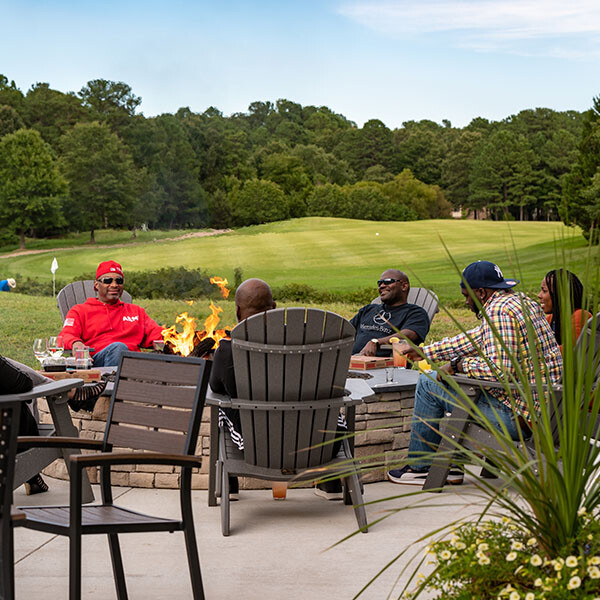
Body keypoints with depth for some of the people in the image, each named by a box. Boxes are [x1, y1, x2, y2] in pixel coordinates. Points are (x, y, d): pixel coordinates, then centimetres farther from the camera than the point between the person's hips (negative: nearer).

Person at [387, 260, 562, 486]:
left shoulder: (499, 311, -17)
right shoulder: (522, 301, 15)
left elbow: (498, 369, -28)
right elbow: (474, 339, 26)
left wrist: (459, 364, -11)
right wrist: (424, 351, 30)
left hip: (518, 416, -11)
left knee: (429, 383, 1)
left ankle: (419, 466, 14)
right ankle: (450, 466, 30)